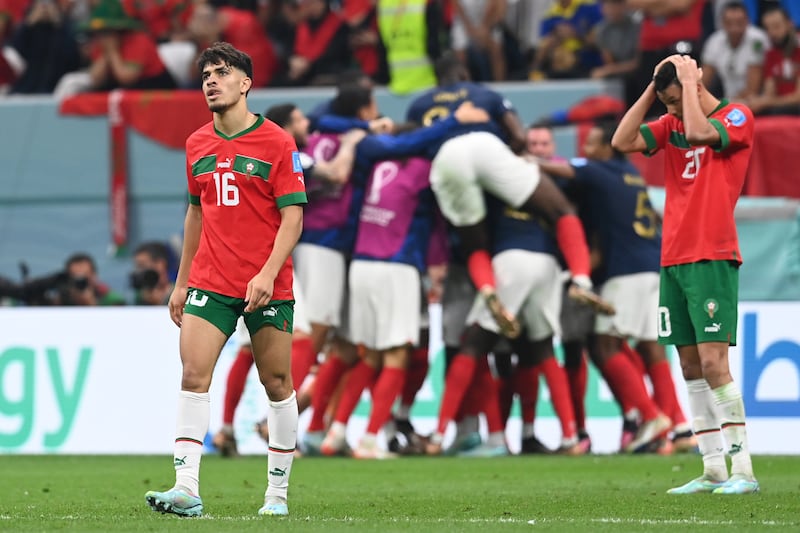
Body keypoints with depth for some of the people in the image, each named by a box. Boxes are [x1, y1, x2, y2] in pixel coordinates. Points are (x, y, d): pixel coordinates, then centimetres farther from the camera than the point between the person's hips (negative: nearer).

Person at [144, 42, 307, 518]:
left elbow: (293, 216, -8)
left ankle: (278, 493, 14)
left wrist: (268, 272, -21)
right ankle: (187, 490, -17)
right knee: (193, 375, -11)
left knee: (277, 384, 3)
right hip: (209, 283, 4)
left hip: (267, 288, -4)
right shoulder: (197, 145, 11)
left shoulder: (277, 143, -5)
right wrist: (181, 282, 19)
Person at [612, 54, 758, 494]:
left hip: (712, 259, -7)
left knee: (712, 361, -14)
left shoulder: (736, 117, -4)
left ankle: (743, 469, -13)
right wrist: (652, 87, 3)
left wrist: (687, 80, -10)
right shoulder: (671, 124, 15)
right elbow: (622, 142, 5)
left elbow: (698, 132, -22)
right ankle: (713, 471, 8)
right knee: (690, 366, 5)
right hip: (673, 259, 7)